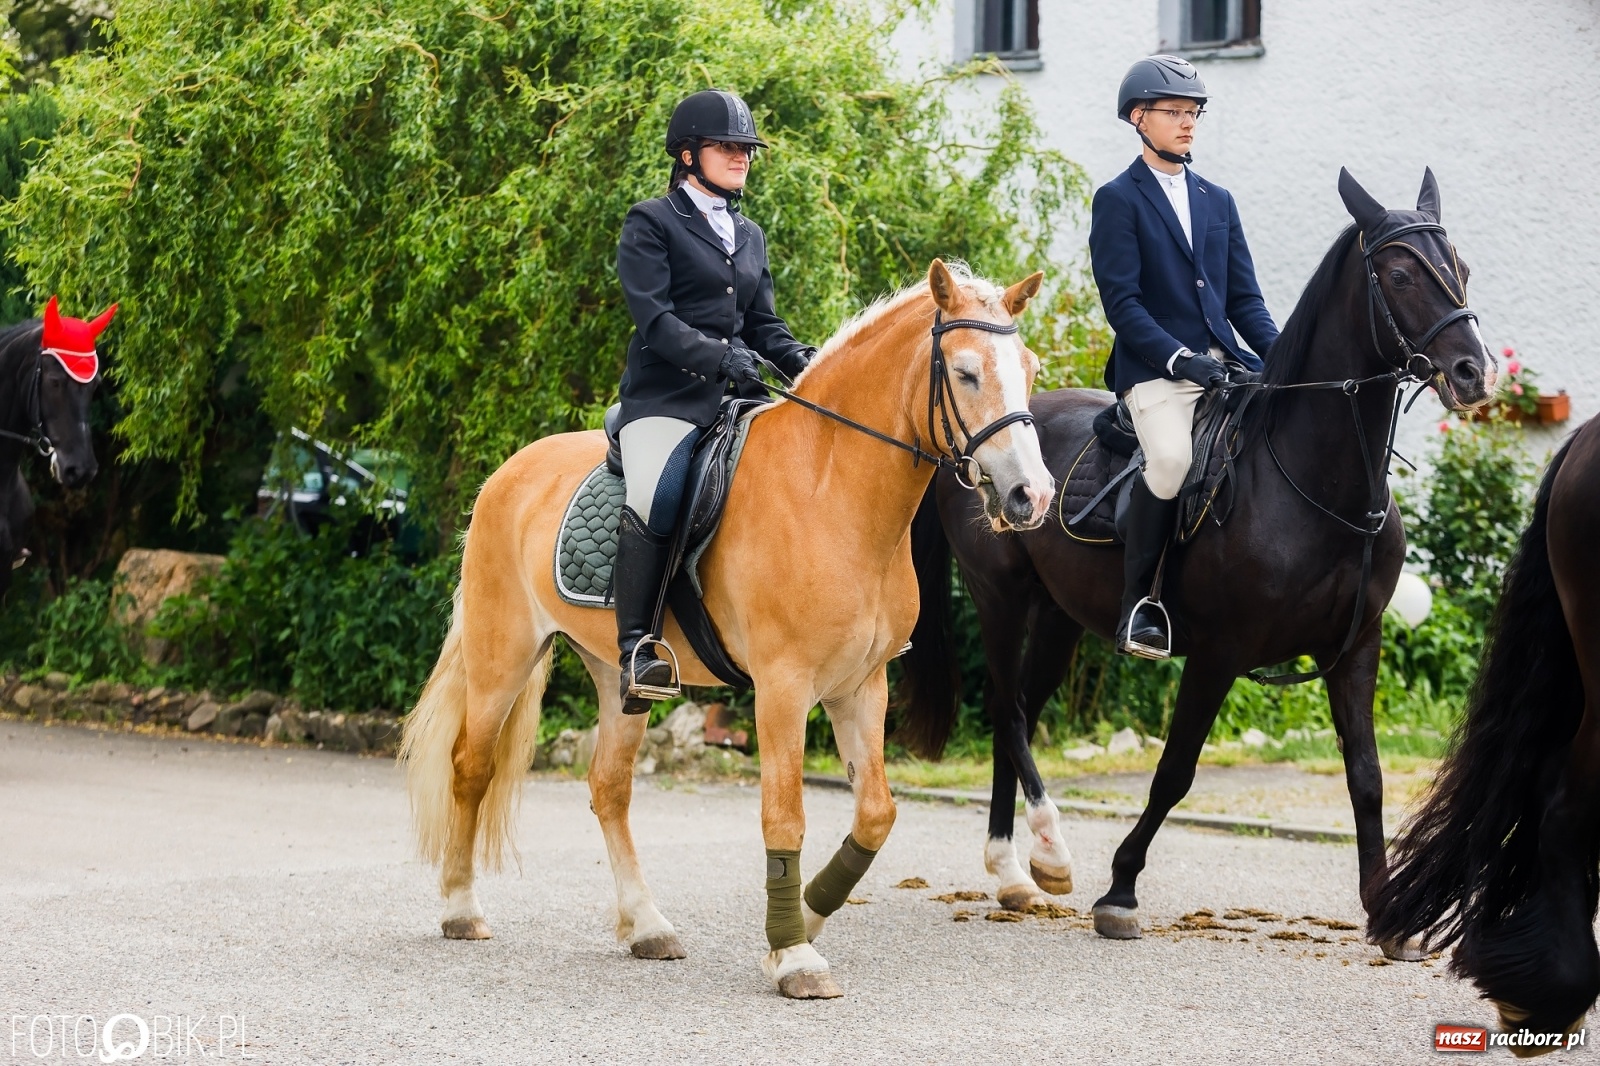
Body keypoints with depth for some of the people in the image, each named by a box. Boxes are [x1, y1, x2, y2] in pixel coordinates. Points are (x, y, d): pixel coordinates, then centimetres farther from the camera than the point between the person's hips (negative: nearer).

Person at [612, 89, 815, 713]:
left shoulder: (749, 236, 23)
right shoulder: (652, 224, 2)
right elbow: (654, 317, -9)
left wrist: (802, 360, 0)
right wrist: (720, 358, -24)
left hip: (738, 397, 7)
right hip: (667, 396, -7)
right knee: (656, 499, -31)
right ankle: (635, 648, -28)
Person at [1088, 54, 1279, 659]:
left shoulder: (1217, 201, 20)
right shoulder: (1118, 200, 2)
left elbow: (1244, 297, 18)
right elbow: (1121, 302, -8)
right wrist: (1181, 359, -19)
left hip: (1223, 362, 6)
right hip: (1154, 370, -6)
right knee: (1172, 457, -32)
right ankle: (1138, 604, -19)